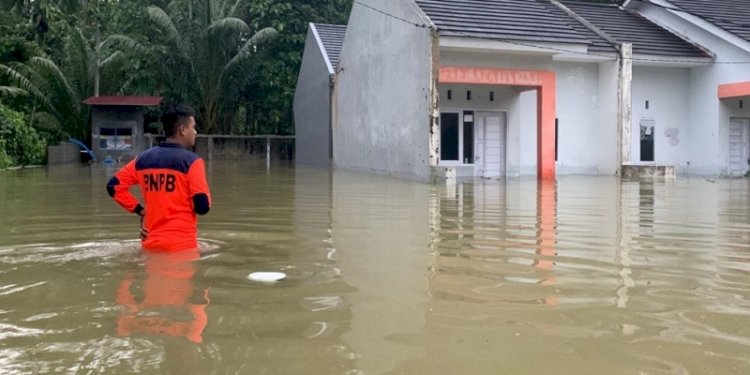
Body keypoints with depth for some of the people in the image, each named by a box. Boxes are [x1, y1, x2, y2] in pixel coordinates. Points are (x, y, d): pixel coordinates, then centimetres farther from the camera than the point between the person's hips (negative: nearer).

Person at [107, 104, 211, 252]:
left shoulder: (143, 158, 7)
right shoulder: (191, 161, -11)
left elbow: (114, 186, 10)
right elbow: (203, 206, -15)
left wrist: (139, 210, 11)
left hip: (151, 243, 6)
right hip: (182, 245, -6)